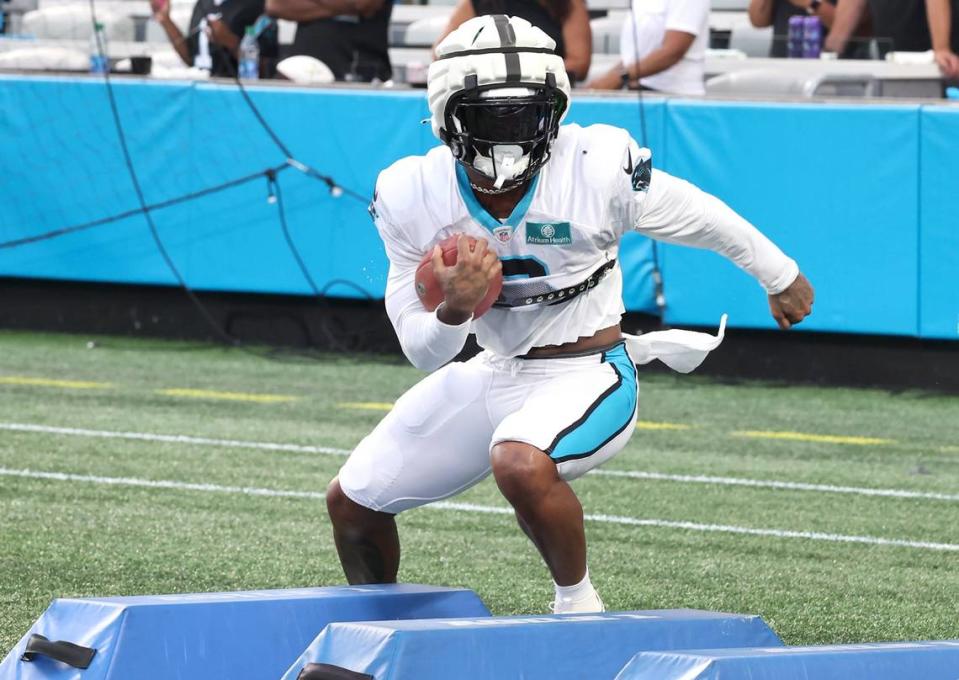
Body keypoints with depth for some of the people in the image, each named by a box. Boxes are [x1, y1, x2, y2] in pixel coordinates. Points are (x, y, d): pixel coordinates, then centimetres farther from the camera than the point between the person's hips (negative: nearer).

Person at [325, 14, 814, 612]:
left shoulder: (599, 170, -23)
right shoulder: (412, 196, -13)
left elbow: (705, 220, -4)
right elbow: (424, 353, -7)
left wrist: (781, 278, 11)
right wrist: (454, 310, -31)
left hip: (590, 376, -5)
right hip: (490, 376, 5)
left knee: (520, 462, -36)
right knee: (352, 501, 7)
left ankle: (579, 607, -11)